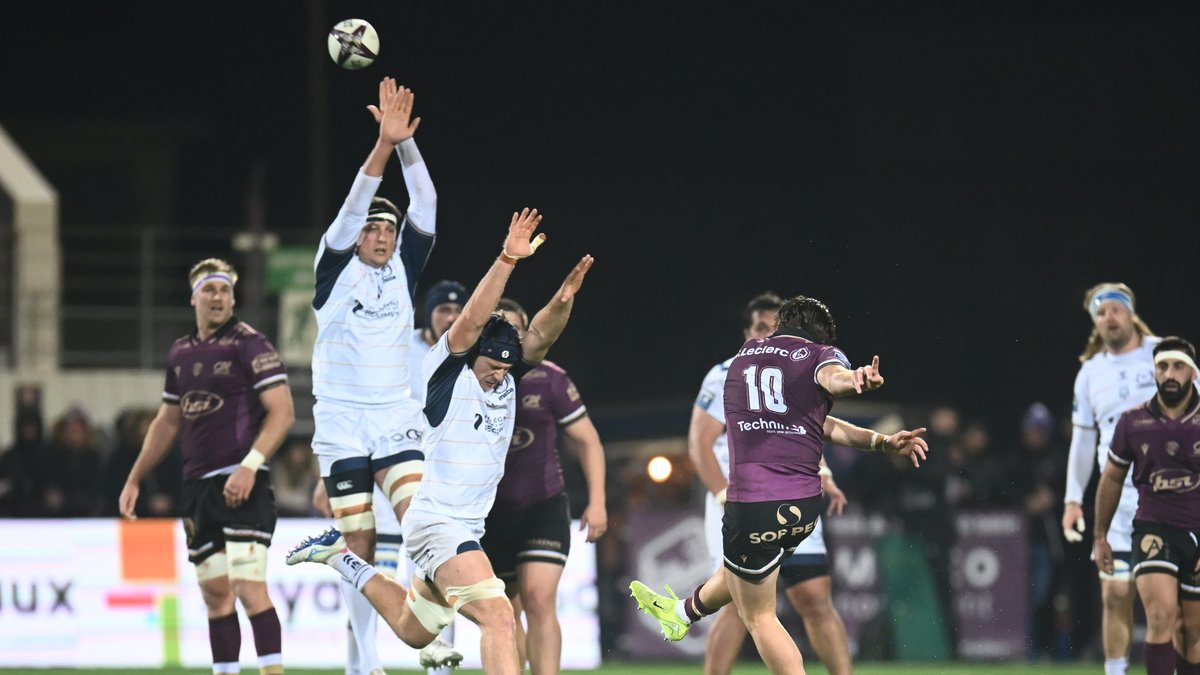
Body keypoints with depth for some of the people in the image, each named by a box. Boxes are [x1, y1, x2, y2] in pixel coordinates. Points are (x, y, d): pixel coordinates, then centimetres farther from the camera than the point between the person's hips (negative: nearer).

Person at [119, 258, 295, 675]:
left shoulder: (250, 345, -5)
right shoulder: (181, 353, 16)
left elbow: (282, 412, -12)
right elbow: (167, 422, 25)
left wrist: (250, 465, -22)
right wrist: (134, 480, 23)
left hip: (241, 484, -7)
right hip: (198, 485, 7)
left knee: (248, 586, -16)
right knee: (215, 593, 7)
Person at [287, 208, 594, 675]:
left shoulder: (508, 379, 8)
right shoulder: (448, 372, -9)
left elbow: (541, 336, -5)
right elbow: (472, 319, -22)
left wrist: (564, 299, -25)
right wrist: (507, 260, -32)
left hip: (468, 529, 8)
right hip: (435, 523, -8)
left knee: (412, 630, 22)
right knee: (498, 617, -23)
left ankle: (342, 558, 37)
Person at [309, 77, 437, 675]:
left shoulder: (403, 269, 8)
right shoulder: (336, 268, 2)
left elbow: (424, 208, -4)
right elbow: (353, 208, -12)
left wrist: (406, 143, -17)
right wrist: (383, 143, -24)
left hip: (396, 420, 1)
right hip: (341, 424, -1)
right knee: (359, 548, 1)